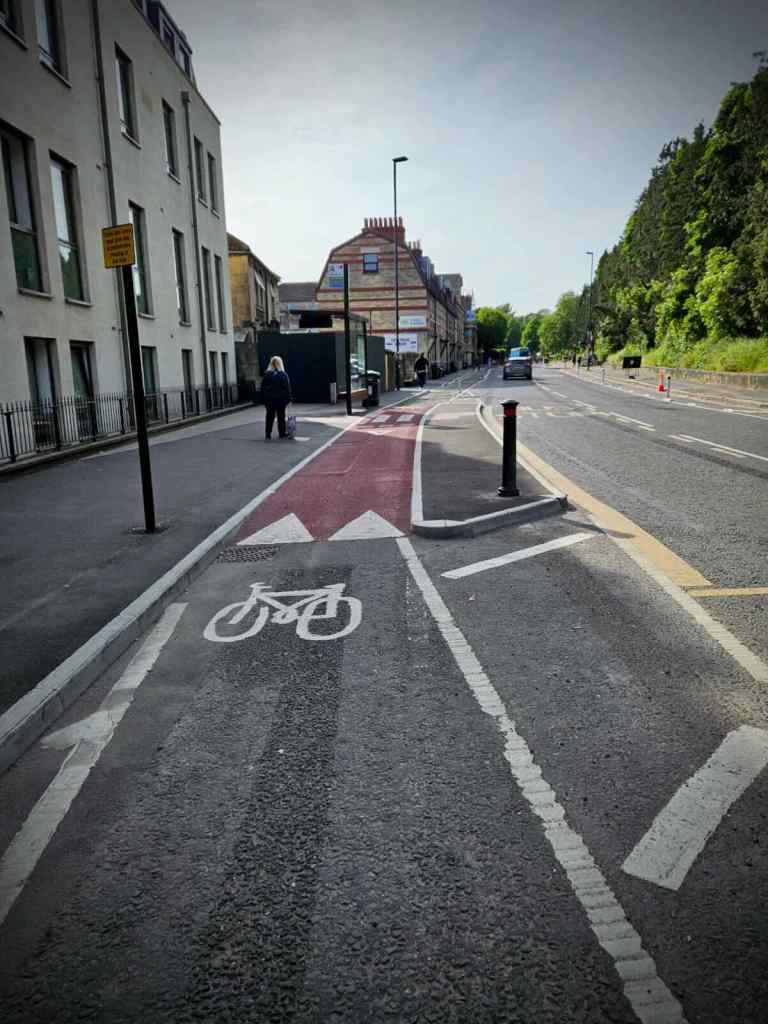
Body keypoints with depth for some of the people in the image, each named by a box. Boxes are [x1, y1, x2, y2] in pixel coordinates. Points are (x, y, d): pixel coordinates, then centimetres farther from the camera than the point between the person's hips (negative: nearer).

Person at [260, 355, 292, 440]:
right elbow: (287, 388, -8)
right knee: (281, 416, 7)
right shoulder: (283, 375, -7)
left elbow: (262, 388, 4)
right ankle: (282, 433, 12)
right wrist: (288, 399, -2)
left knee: (269, 417, 8)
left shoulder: (266, 375, 1)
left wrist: (263, 399, 9)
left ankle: (268, 434, 8)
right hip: (281, 399, -2)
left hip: (269, 400, 2)